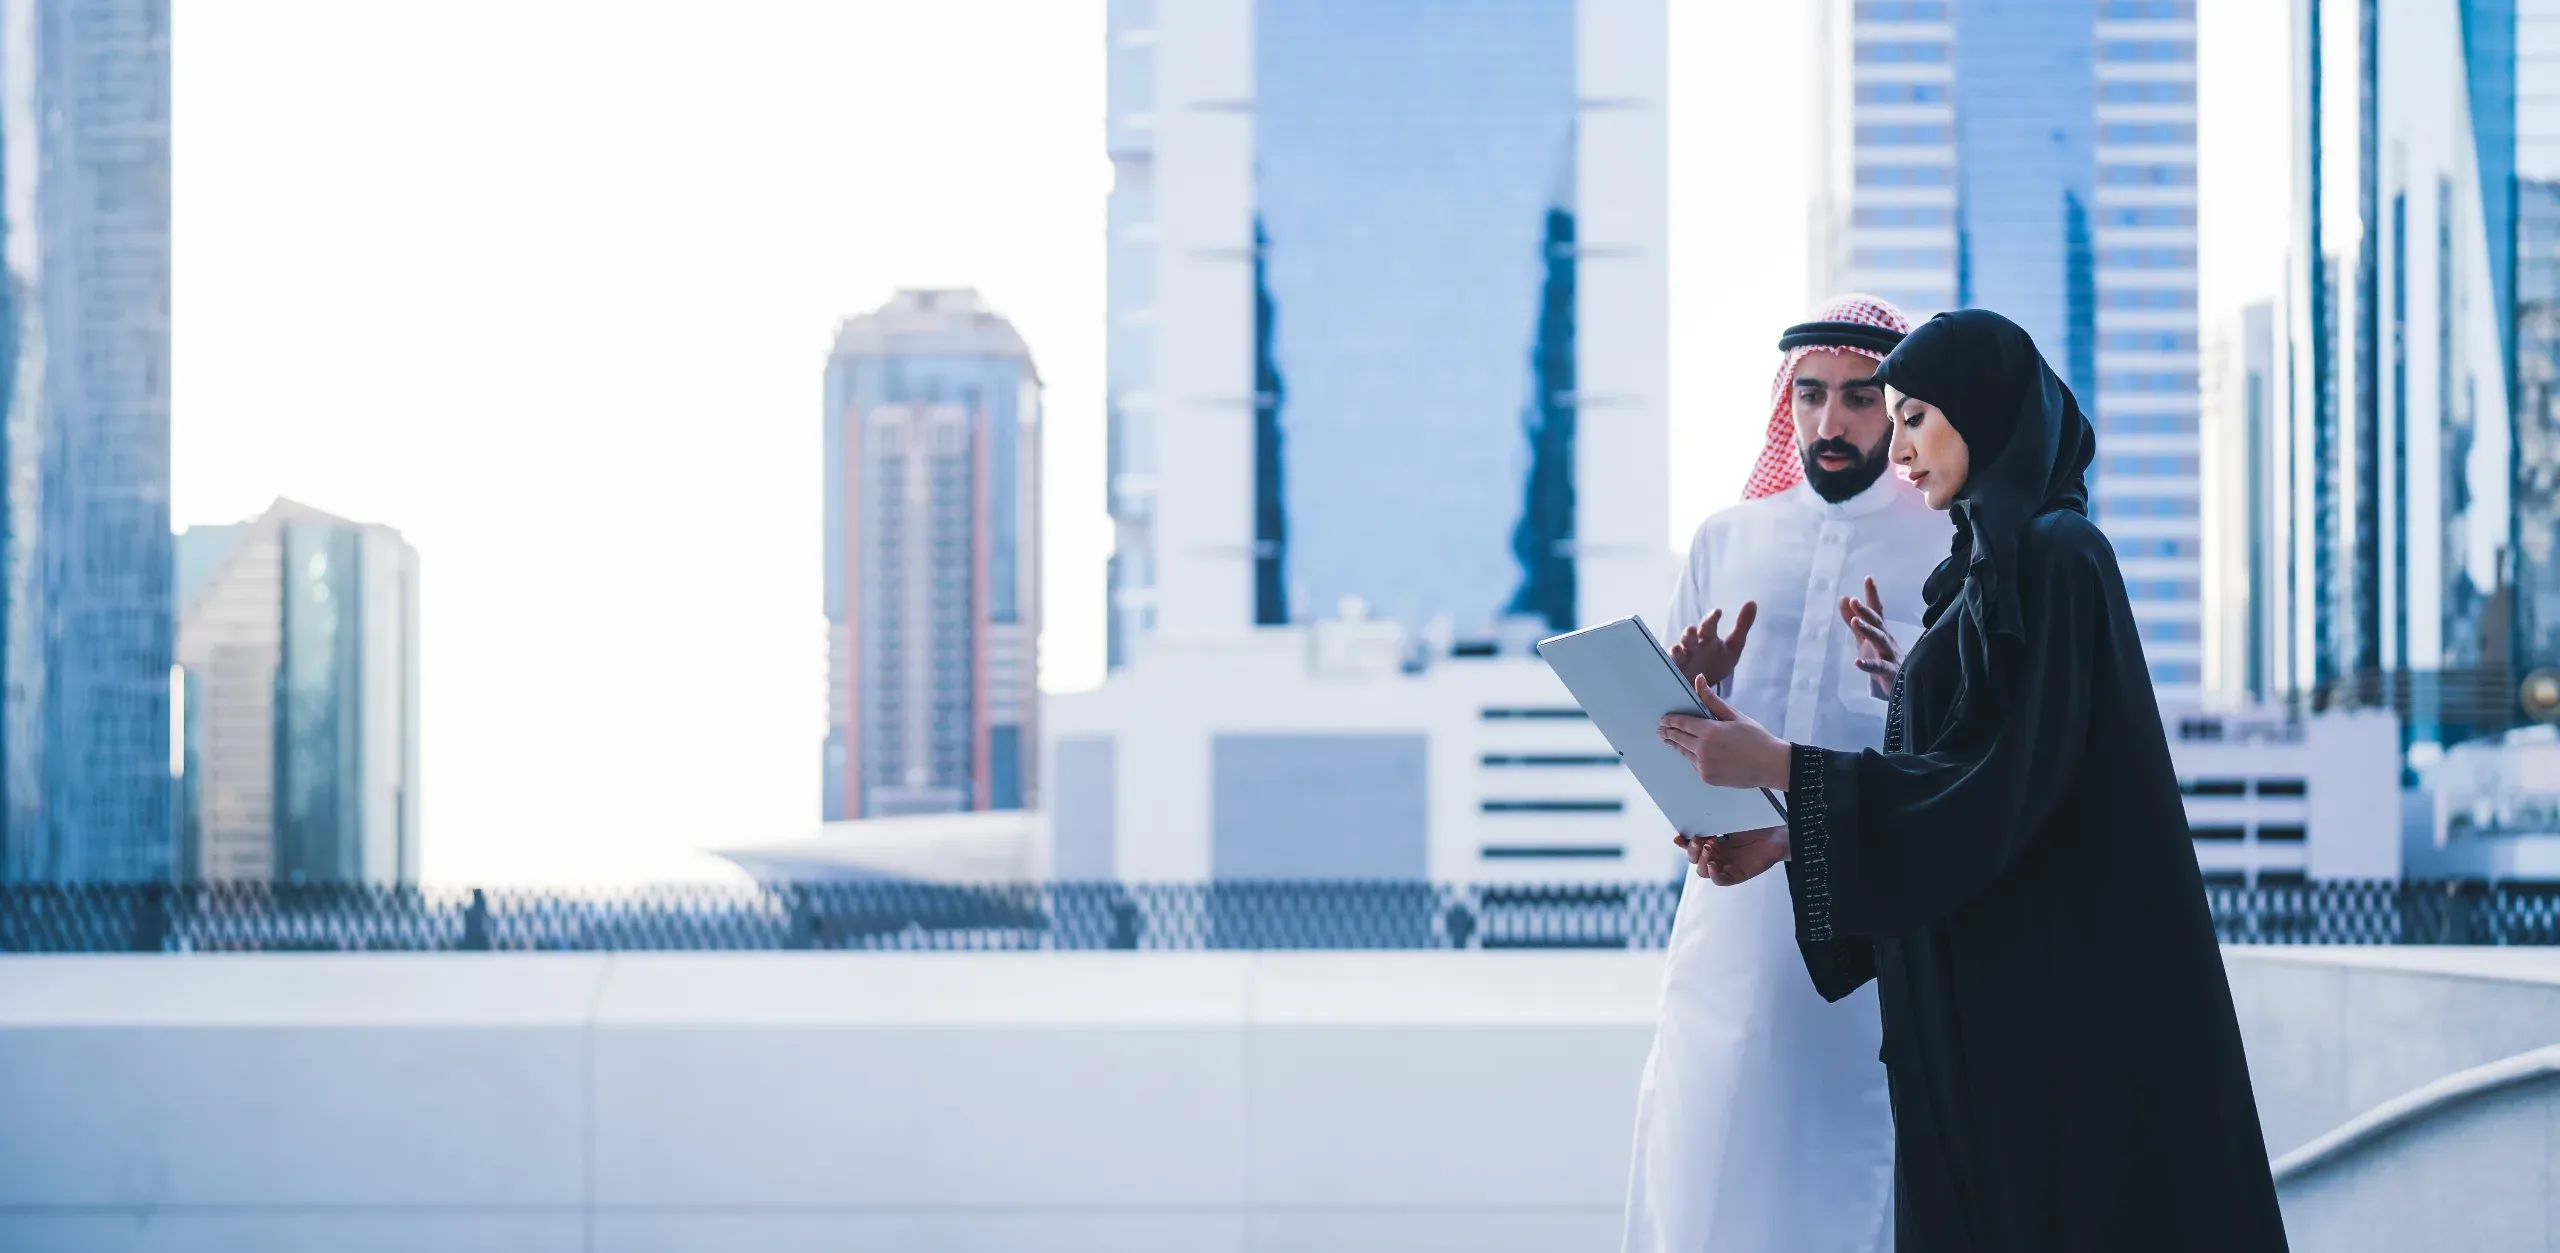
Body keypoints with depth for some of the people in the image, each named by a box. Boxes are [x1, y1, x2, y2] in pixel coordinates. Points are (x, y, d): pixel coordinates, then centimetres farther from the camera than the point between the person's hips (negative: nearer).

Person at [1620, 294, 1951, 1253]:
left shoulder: (1952, 552, 5)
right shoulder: (1723, 542, 15)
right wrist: (1695, 695, -5)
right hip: (1735, 912, 3)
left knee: (1856, 1169, -5)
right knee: (1704, 1165, -3)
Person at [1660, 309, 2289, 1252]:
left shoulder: (2051, 558, -12)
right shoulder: (1995, 564, 18)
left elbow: (1995, 784, -19)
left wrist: (1781, 766, -19)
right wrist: (1786, 843, 9)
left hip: (2053, 988, -9)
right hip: (1994, 994, 9)